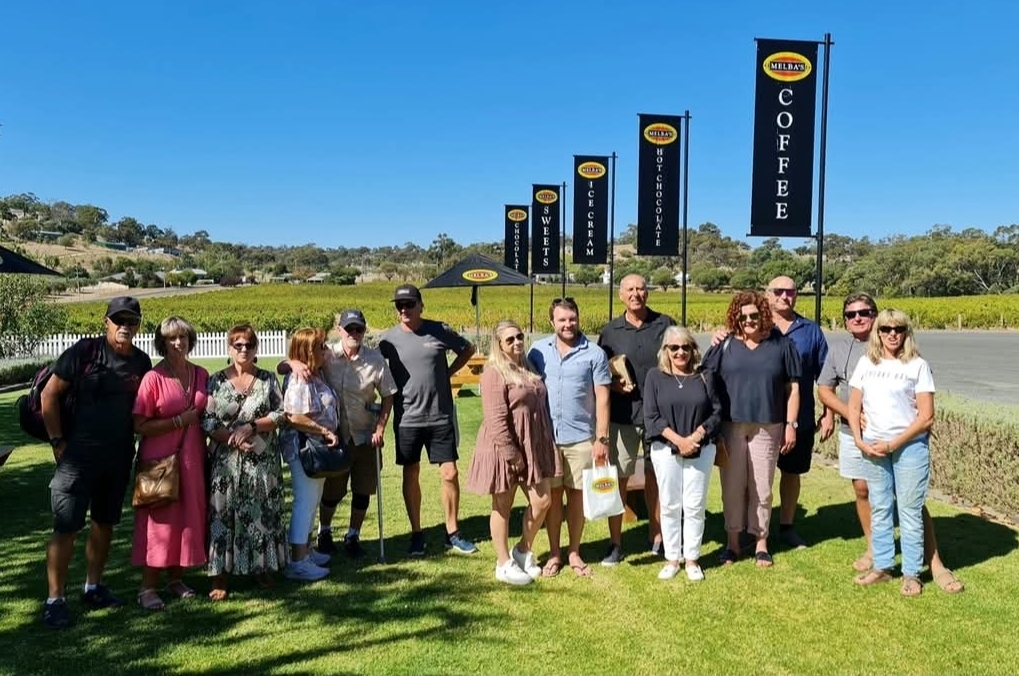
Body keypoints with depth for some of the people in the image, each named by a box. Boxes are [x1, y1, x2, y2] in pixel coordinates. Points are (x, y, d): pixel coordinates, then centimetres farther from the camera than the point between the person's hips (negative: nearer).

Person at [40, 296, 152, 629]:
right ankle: (55, 599, 8)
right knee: (66, 527, -2)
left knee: (105, 523, 14)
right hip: (79, 455, -5)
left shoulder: (141, 361, 4)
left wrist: (139, 444, 7)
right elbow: (49, 395, -6)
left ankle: (93, 588, 29)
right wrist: (58, 442, -7)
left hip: (119, 457, 5)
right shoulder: (83, 351, -9)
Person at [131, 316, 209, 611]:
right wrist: (180, 421, -15)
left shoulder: (201, 375, 7)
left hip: (192, 458, 5)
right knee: (159, 519, 0)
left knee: (189, 517, 9)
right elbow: (140, 426, -12)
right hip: (160, 460, -5)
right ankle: (148, 587, 11)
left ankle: (175, 579, 25)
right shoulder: (154, 377, -9)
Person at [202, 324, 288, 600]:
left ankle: (261, 568, 20)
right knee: (223, 514, 1)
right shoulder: (216, 381, 3)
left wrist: (250, 426, -13)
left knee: (262, 513, 6)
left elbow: (280, 414, -1)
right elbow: (207, 422, -2)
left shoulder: (268, 379, 6)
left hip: (263, 461, 1)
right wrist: (233, 439, -15)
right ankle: (220, 576, 9)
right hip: (226, 461, -1)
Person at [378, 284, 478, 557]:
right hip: (407, 419, 0)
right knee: (411, 475, 9)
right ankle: (416, 534, 23)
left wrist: (448, 372, 2)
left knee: (450, 474, 3)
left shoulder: (439, 331, -3)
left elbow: (468, 349, 12)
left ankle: (453, 534, 18)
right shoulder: (388, 339, -4)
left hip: (441, 416, 0)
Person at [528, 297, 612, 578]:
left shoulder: (594, 353, -3)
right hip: (546, 436, 1)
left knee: (577, 494, 8)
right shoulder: (538, 350, 2)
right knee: (551, 495, 9)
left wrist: (602, 438, -7)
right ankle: (554, 553, 22)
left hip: (581, 437, -1)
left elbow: (602, 398, -3)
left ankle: (574, 552, 23)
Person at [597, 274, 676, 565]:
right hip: (622, 414, 0)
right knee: (618, 477, 1)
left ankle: (657, 537, 26)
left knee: (655, 476, 12)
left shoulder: (666, 325, 3)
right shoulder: (610, 331, 5)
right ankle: (615, 544, 12)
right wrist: (613, 384, -10)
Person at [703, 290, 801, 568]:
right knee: (732, 486, 8)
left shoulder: (781, 345, 3)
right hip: (730, 427, 1)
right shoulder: (726, 345, 3)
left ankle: (761, 542, 21)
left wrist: (791, 424, 0)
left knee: (762, 488, 7)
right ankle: (732, 542, 20)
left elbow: (793, 388, 5)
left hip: (767, 428, 0)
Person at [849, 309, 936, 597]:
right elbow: (854, 407, 8)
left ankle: (911, 574, 13)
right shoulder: (866, 363, 5)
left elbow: (926, 417, -9)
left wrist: (893, 444, -13)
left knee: (909, 511, 2)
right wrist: (859, 441, -4)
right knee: (879, 510, 12)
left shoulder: (917, 365, -5)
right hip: (872, 448, 4)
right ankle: (882, 566, 23)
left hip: (910, 446, -3)